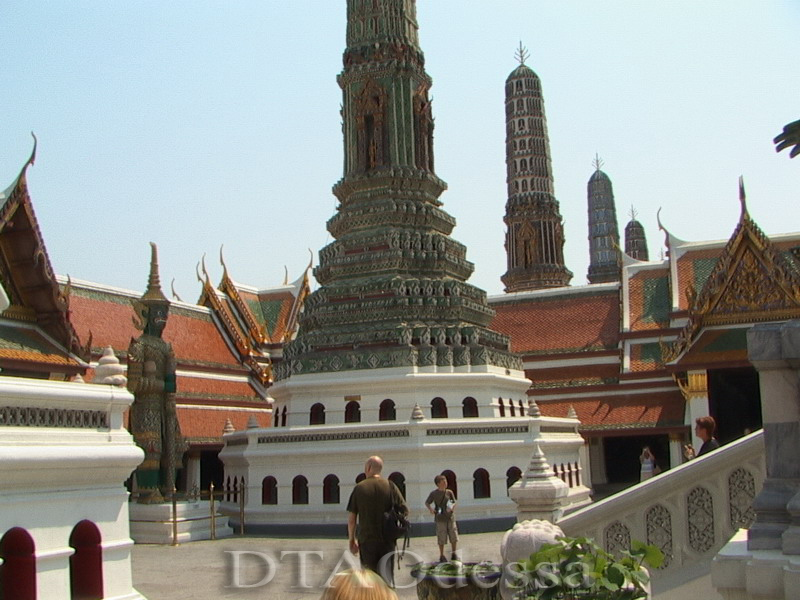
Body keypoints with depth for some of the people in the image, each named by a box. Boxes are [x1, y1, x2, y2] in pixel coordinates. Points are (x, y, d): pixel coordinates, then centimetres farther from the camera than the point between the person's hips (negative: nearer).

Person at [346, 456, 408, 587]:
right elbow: (405, 510, -3)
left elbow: (351, 517, -1)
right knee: (387, 577, 10)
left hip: (366, 540, 0)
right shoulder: (390, 486, -2)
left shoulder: (359, 488, -3)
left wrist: (352, 540, 9)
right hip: (387, 541, 0)